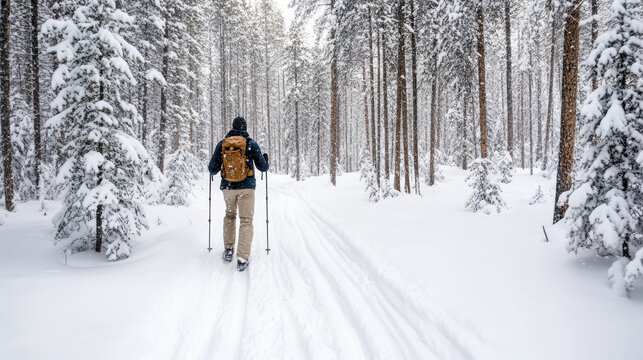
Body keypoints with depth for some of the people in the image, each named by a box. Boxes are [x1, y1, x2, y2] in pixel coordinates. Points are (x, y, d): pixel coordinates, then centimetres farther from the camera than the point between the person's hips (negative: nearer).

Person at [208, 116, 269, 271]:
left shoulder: (222, 144, -1)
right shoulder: (251, 144, -6)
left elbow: (213, 169, 2)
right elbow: (262, 167, -1)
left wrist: (212, 168, 25)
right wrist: (265, 160, 21)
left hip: (228, 187, 2)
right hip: (246, 187, -2)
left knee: (230, 215, 25)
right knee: (246, 221, 3)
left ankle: (228, 250, 24)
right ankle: (242, 259, -6)